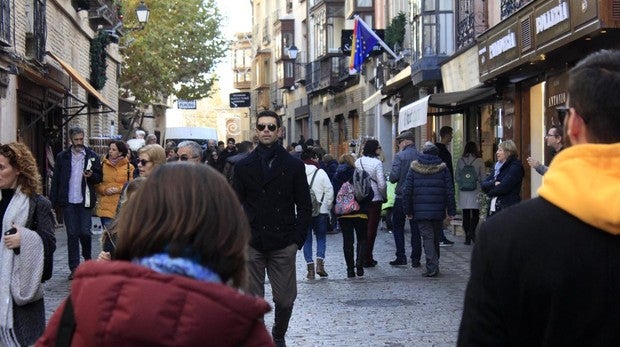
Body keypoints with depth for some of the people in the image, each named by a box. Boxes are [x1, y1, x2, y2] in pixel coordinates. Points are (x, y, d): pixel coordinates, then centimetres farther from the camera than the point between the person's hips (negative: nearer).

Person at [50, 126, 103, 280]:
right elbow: (55, 180, 4)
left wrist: (91, 175, -15)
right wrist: (53, 201, -2)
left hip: (85, 201, -1)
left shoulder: (92, 156, 4)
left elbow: (100, 177, 8)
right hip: (68, 202, 1)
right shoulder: (62, 157, 5)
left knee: (85, 232, -4)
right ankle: (74, 268, 6)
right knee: (72, 234, 2)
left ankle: (87, 258, 24)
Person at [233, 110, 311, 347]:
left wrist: (298, 239, -1)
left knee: (285, 300, 2)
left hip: (284, 245, 0)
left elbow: (304, 206, 6)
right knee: (253, 301, 2)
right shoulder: (243, 166, 7)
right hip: (251, 245, 0)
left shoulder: (294, 166, 6)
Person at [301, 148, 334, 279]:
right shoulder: (321, 173, -6)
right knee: (321, 237, 12)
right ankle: (320, 263, -5)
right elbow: (329, 191, -6)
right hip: (320, 211, -1)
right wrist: (327, 207, 5)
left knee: (307, 239, 8)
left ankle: (310, 268, 4)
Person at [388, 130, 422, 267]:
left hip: (402, 196, -4)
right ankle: (416, 259, 9)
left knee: (397, 227, 9)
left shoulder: (400, 156, -10)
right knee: (415, 228, 9)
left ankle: (401, 256, 2)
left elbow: (393, 177, -14)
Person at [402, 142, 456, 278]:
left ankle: (432, 267, -16)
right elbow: (450, 191, 0)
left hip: (421, 211, -1)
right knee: (436, 238, 14)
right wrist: (451, 211, 4)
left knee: (427, 237, -3)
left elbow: (407, 191, 1)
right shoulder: (442, 168, 1)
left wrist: (408, 211, 7)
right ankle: (434, 266, 25)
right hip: (438, 211, 1)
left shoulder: (414, 168, 1)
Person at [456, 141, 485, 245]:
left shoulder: (460, 161, 0)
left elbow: (457, 177, 5)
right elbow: (483, 178, -3)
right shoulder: (479, 161, -6)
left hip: (463, 191, 2)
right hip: (475, 191, -2)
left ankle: (467, 237, 8)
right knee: (475, 213, 7)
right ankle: (472, 231, -16)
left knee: (466, 214, 7)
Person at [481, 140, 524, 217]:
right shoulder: (497, 166, 19)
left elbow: (503, 187, -15)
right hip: (494, 210, 8)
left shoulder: (515, 167, -5)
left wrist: (490, 191, 2)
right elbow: (484, 184, 10)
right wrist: (494, 184, -10)